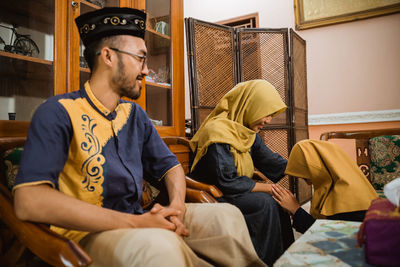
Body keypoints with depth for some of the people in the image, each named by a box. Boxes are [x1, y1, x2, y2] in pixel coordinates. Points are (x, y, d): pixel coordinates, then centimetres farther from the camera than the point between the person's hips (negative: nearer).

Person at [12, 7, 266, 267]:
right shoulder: (59, 112, -12)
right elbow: (29, 201, -24)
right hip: (88, 232, -6)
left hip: (140, 218, 7)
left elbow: (170, 166, 14)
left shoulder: (135, 114, 10)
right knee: (159, 244, -36)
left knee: (227, 215, -7)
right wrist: (135, 223, -26)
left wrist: (177, 206, -10)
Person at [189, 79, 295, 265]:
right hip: (211, 198, -9)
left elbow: (270, 161, 8)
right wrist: (268, 188, -19)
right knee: (264, 202, -22)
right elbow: (228, 182, -26)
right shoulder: (218, 131, -23)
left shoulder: (248, 132, 7)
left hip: (232, 193, 9)